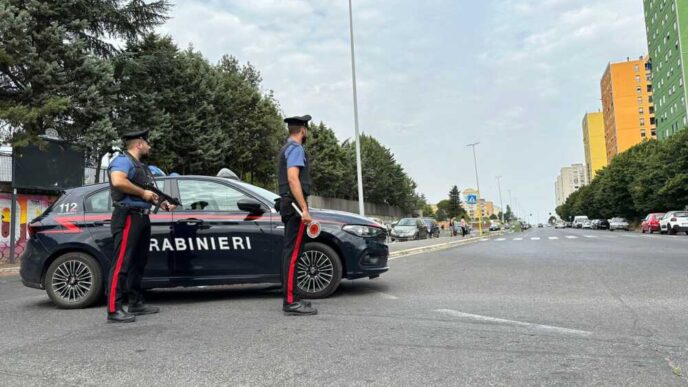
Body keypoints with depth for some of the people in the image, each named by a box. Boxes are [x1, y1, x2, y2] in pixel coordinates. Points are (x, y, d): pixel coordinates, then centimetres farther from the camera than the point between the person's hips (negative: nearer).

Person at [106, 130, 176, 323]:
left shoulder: (141, 166, 23)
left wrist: (161, 202, 15)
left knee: (138, 263, 13)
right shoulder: (123, 161, -7)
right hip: (128, 217, -10)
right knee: (121, 263, -11)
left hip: (142, 218, 10)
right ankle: (114, 310, -12)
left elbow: (147, 191, 33)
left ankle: (136, 303, 21)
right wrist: (143, 192, -18)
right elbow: (118, 181, -27)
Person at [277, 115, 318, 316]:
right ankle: (291, 302, -13)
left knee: (289, 252, 11)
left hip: (288, 205, 10)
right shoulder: (296, 148, -9)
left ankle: (290, 298, 17)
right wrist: (304, 209, -25)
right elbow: (293, 179, -21)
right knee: (293, 252, -12)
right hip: (295, 205, -10)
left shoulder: (286, 149, 22)